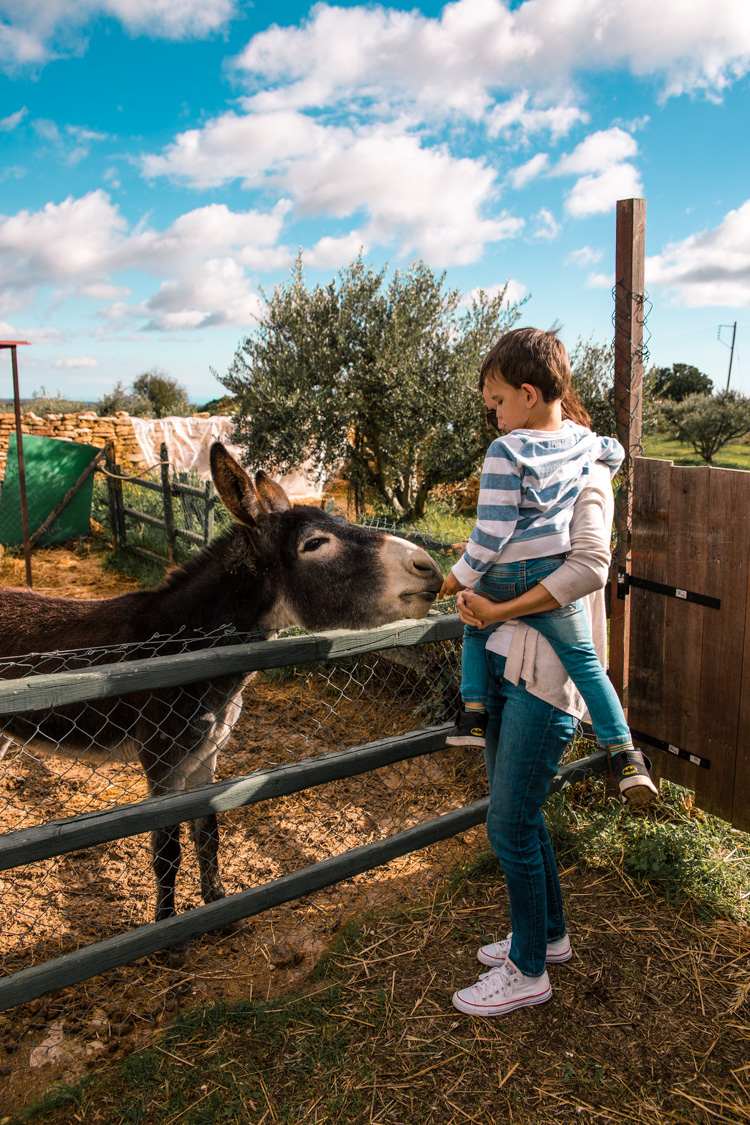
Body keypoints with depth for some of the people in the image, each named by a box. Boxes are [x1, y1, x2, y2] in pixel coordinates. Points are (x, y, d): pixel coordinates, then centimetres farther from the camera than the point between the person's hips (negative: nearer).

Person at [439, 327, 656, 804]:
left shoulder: (507, 451, -16)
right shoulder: (581, 439, 4)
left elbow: (492, 532, -16)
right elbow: (614, 453, 29)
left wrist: (463, 575, -4)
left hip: (505, 577, -3)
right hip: (556, 576, 4)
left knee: (476, 629, 26)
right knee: (584, 660, 12)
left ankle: (474, 711, 19)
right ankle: (625, 753, 10)